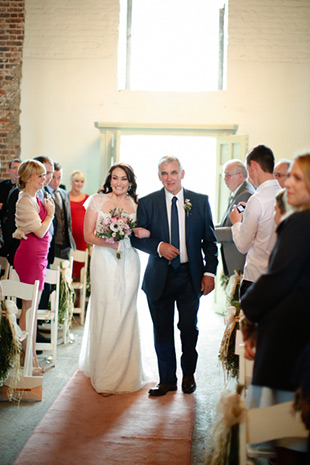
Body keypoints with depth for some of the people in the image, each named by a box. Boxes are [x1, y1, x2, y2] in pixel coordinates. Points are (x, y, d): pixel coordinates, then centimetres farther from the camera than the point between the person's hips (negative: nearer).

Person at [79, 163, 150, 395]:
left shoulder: (136, 204, 9)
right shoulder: (97, 200, 5)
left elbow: (143, 232, 10)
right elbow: (88, 234, 1)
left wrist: (145, 233, -12)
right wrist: (107, 242, -14)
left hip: (129, 263, 2)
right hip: (104, 262, -1)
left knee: (126, 313, 4)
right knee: (104, 314, -3)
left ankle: (125, 373, 17)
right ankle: (104, 375, 9)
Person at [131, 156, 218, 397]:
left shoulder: (200, 201, 3)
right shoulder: (147, 203, 2)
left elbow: (210, 240, 4)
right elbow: (136, 237, 3)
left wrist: (210, 272, -3)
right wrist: (158, 246, -15)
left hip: (190, 275, 0)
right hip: (159, 277, 0)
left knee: (189, 327, 5)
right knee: (162, 331, 7)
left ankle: (189, 374, 30)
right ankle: (167, 379, 23)